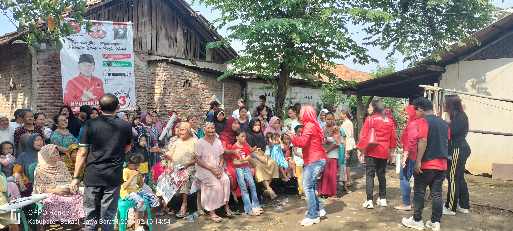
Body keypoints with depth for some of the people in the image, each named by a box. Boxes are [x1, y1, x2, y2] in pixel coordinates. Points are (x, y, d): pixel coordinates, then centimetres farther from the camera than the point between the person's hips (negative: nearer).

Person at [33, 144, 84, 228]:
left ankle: (77, 224, -18)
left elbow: (69, 180, 14)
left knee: (78, 197, -22)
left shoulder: (61, 165, 14)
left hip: (64, 192, 4)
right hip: (48, 195, -4)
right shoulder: (40, 169, -1)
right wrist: (55, 190, -17)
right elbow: (40, 188, -5)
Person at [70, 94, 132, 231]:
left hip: (93, 176, 0)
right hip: (114, 177, 0)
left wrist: (76, 177, 2)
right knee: (108, 216, 7)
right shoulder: (125, 126, 0)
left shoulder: (90, 124, -3)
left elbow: (82, 153, -4)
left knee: (91, 215, 10)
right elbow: (127, 149, 14)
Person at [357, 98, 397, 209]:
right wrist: (391, 150, 19)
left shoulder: (370, 119, -11)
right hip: (384, 153, 5)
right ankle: (383, 199, 21)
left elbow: (364, 136, -10)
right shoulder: (389, 121, 3)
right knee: (381, 175, 15)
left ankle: (369, 201, -3)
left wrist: (361, 149, -2)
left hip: (371, 152, -4)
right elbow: (393, 137, 9)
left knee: (370, 175, 0)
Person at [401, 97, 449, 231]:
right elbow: (447, 143, 18)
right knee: (437, 193, 10)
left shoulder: (424, 121, -11)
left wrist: (418, 161, -21)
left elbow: (423, 141, -21)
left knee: (419, 192, 5)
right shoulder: (444, 123, 12)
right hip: (442, 164, 6)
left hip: (426, 164, -6)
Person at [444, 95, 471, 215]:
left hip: (457, 150, -10)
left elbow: (450, 132, -20)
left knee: (453, 179, -5)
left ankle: (450, 207, 0)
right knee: (460, 178, 15)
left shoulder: (459, 117, -16)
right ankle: (464, 205, 23)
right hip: (461, 149, 10)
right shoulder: (460, 116, 14)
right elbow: (452, 130, 13)